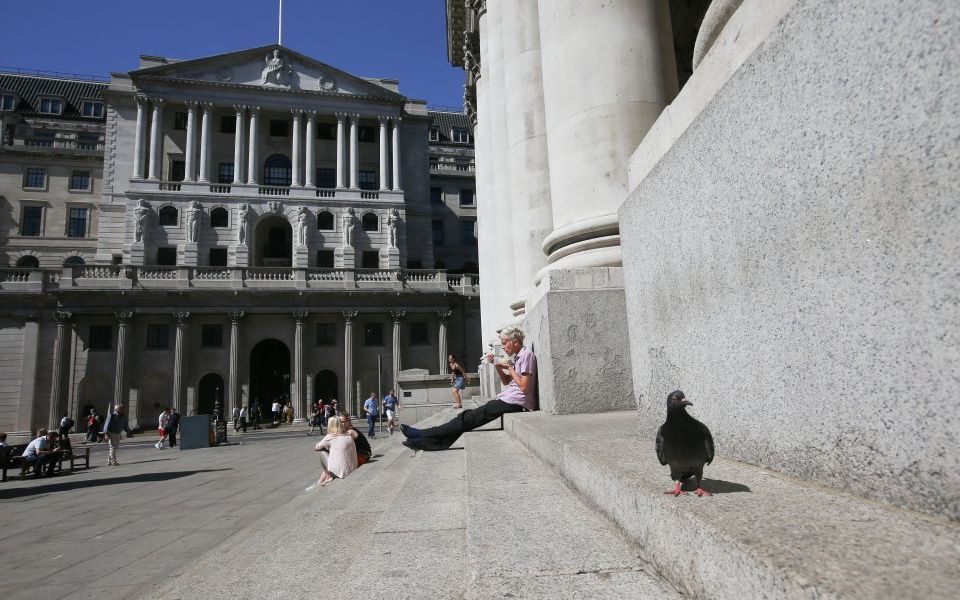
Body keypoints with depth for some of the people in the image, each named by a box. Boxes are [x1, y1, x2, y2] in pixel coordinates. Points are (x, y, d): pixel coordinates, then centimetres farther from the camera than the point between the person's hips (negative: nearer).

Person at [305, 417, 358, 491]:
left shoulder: (330, 437, -6)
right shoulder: (349, 436, 7)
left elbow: (316, 448, 8)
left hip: (340, 472, -6)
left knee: (321, 452, 7)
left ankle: (328, 477, 14)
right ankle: (319, 482, 29)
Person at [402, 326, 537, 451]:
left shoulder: (526, 355, -9)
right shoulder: (517, 357, 21)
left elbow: (524, 387, -16)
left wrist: (509, 367, -10)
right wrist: (497, 366, 6)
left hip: (514, 402, -9)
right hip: (508, 399, 9)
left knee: (470, 417, -11)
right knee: (470, 415, -2)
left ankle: (425, 436, -10)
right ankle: (427, 440, -7)